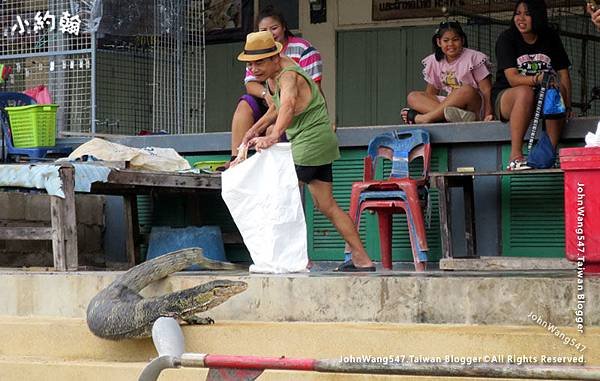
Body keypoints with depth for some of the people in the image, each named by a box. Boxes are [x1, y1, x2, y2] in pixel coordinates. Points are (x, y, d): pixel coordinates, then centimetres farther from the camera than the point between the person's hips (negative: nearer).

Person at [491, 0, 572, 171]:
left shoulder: (550, 38, 4)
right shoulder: (506, 39, -7)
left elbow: (563, 74, 2)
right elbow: (512, 79, -18)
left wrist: (567, 105, -13)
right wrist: (537, 79, -38)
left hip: (543, 101, 3)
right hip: (506, 98, -3)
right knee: (525, 92, -37)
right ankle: (515, 157, -40)